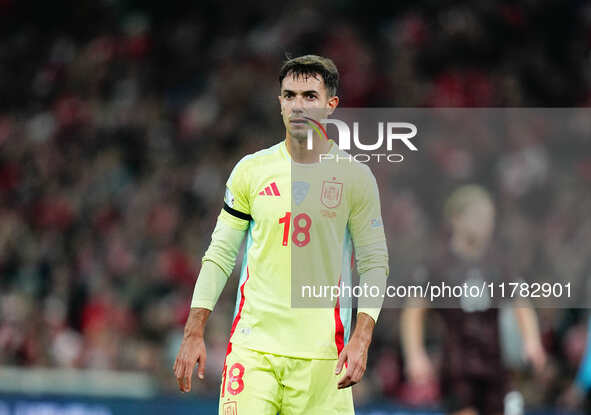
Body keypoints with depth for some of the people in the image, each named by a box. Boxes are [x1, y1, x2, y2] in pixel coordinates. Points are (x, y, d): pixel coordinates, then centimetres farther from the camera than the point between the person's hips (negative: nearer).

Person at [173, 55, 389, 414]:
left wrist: (361, 339, -8)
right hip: (252, 344, 1)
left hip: (321, 354, -1)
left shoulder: (355, 177, 2)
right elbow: (221, 254, 10)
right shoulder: (252, 170, 6)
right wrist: (194, 334, 4)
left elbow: (374, 262, 5)